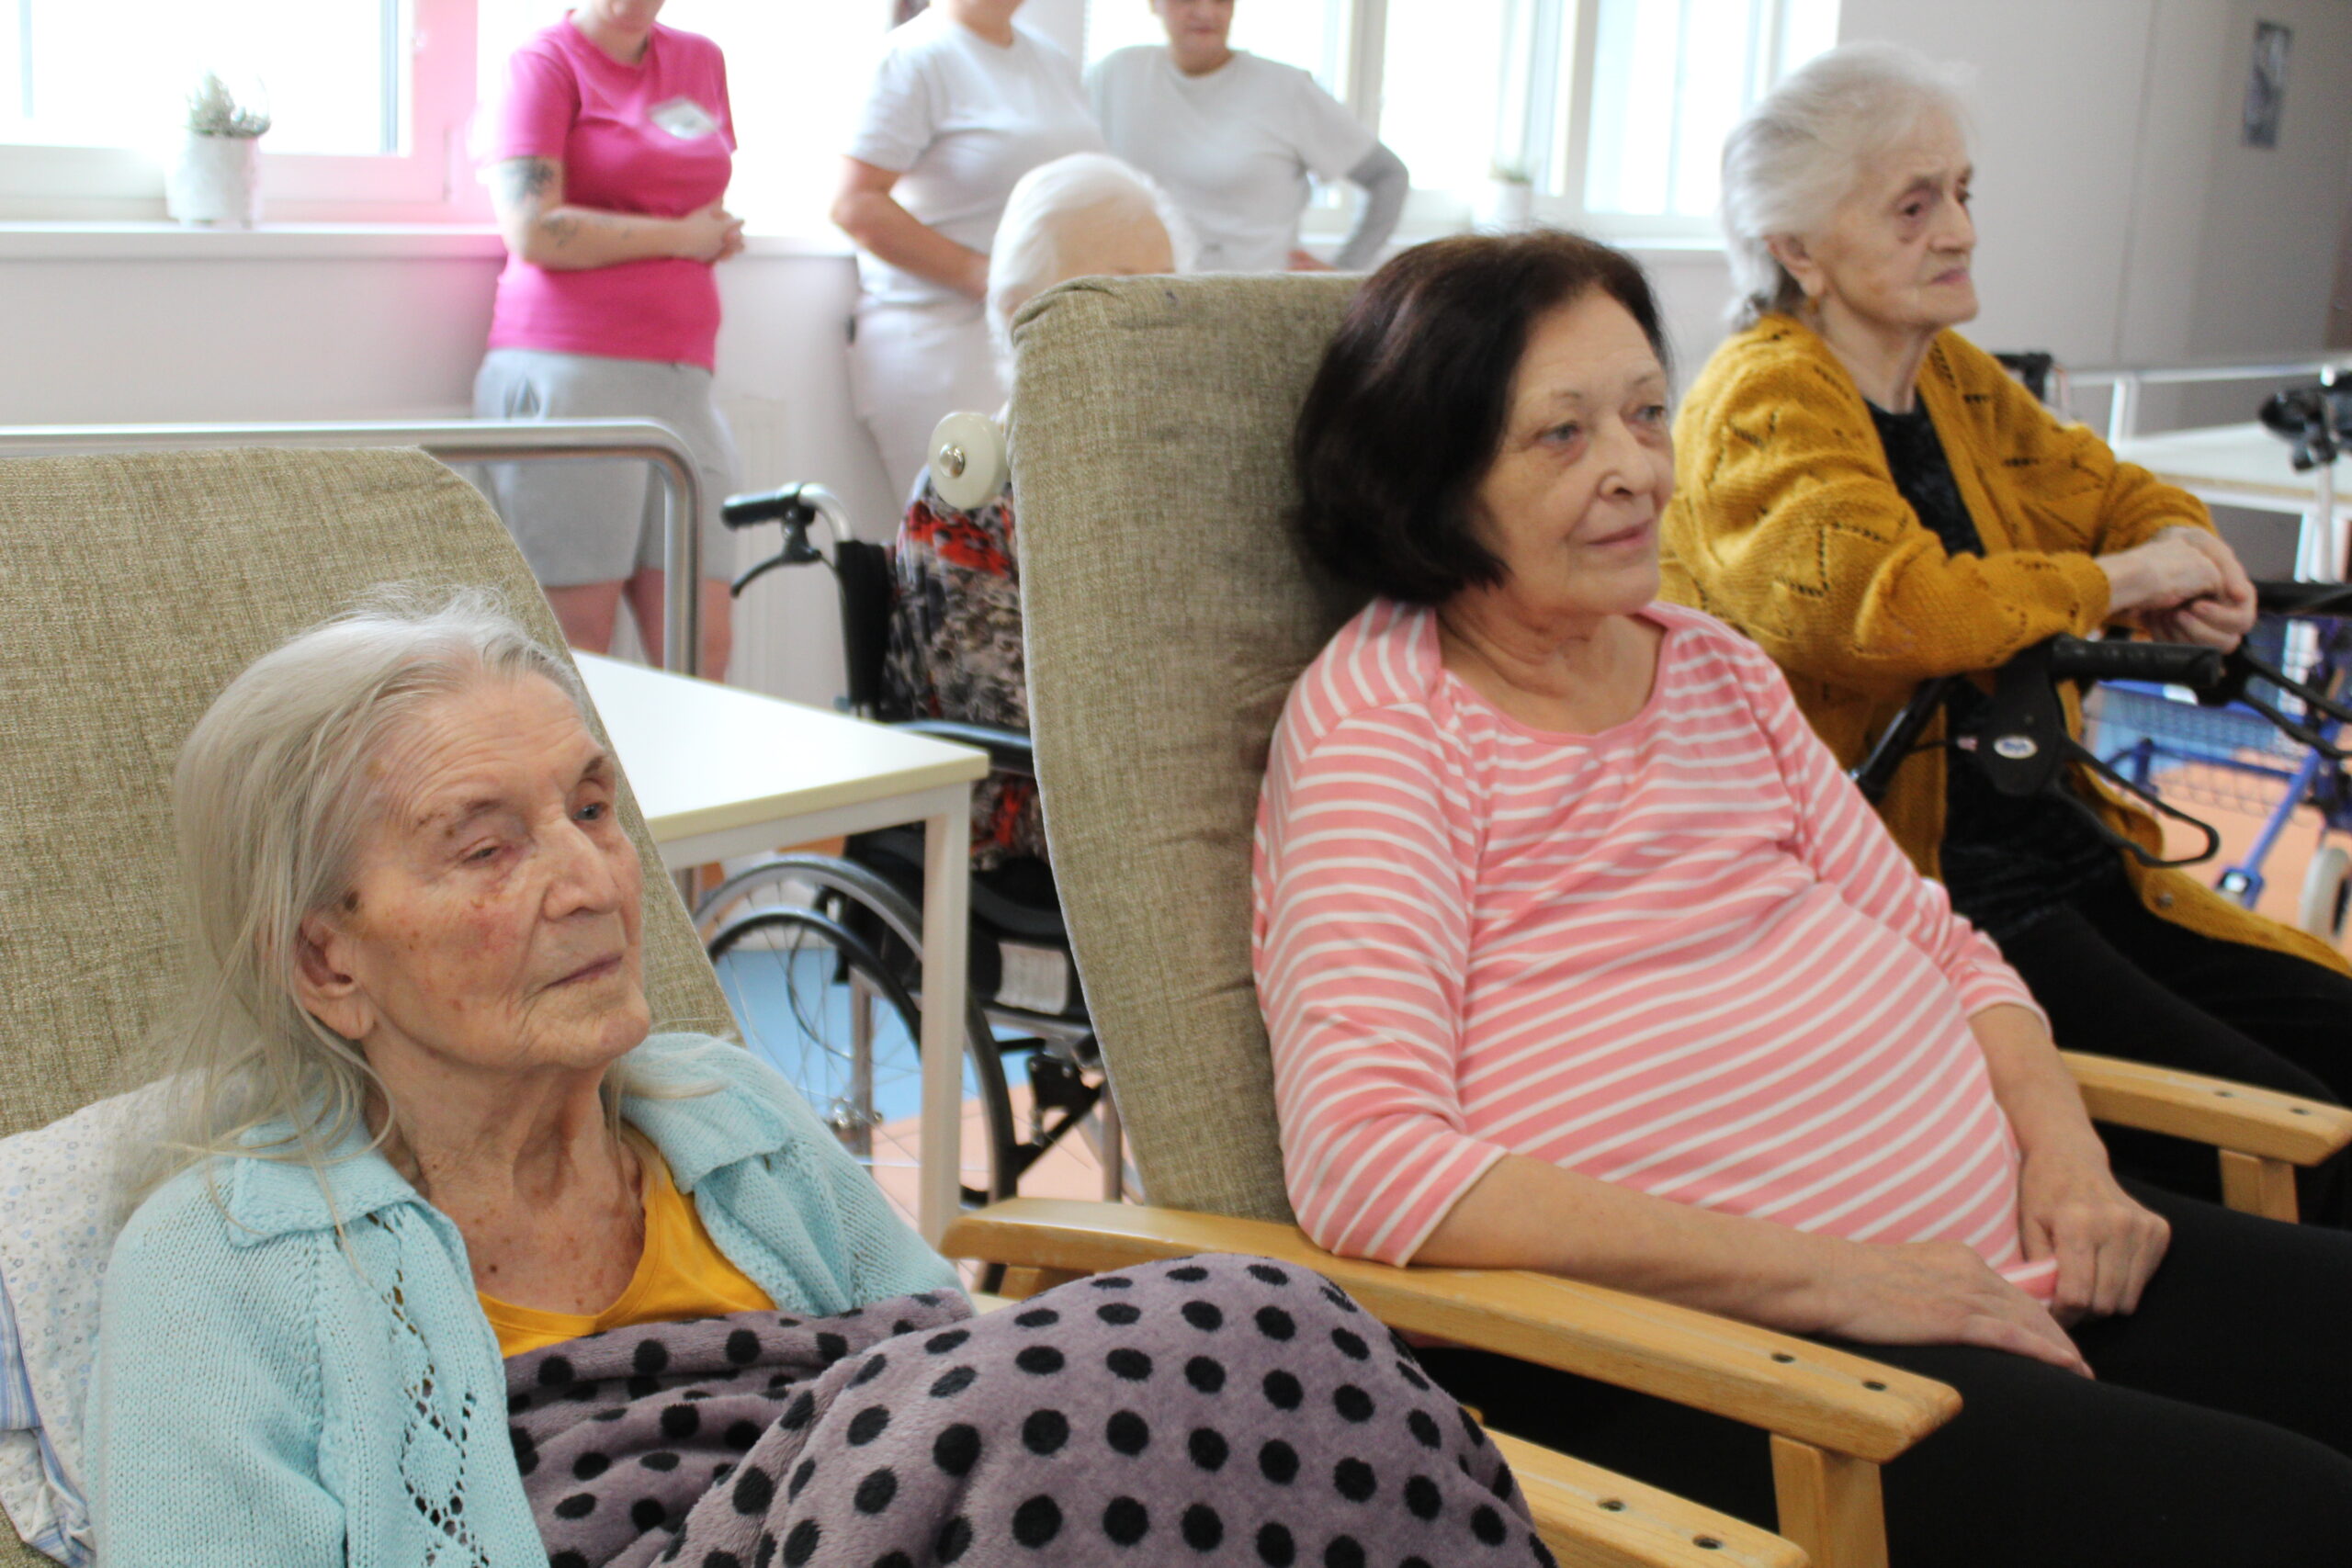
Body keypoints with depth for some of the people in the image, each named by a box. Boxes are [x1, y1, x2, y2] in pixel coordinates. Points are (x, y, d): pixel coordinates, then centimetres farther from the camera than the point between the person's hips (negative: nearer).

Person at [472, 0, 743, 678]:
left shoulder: (701, 60, 19)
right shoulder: (545, 62, 1)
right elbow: (532, 229, -11)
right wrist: (677, 237, -3)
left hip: (682, 379, 6)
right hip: (567, 368, -5)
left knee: (703, 649, -2)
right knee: (576, 644, -7)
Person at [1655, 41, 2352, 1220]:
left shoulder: (1954, 378, 15)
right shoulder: (1762, 403, -12)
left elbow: (2110, 492, 26)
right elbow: (1892, 606, -28)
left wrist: (2181, 558, 1)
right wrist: (2113, 581, -13)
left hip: (2063, 855, 9)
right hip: (1920, 896, -9)